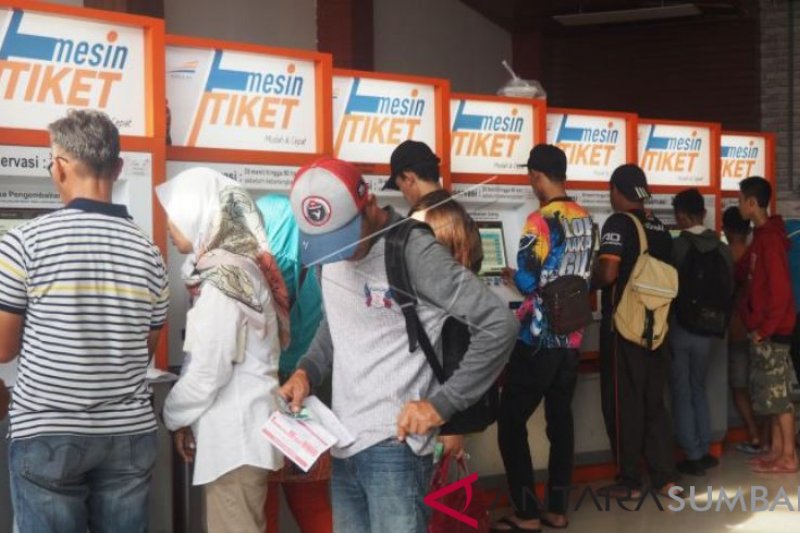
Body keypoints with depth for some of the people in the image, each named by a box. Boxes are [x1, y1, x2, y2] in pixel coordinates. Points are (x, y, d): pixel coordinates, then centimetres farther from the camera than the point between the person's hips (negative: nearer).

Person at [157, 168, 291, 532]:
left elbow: (207, 373, -17)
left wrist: (175, 417, -1)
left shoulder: (220, 281, -16)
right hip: (241, 427, 9)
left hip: (234, 433, -9)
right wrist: (189, 417, 13)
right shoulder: (245, 267, 11)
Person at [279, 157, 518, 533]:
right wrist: (307, 370, 3)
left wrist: (442, 403, -17)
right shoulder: (329, 252, 8)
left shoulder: (413, 251, -14)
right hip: (343, 445, 7)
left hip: (393, 445, -7)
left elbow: (499, 324, -16)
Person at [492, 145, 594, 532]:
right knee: (561, 419, 12)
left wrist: (511, 277, 4)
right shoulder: (586, 221, 7)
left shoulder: (542, 220, -16)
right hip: (571, 339, 7)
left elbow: (528, 282, -18)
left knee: (511, 422, 2)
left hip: (537, 340, -7)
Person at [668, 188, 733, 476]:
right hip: (709, 330, 5)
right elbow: (729, 292, 5)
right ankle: (705, 451, 17)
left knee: (682, 393, 5)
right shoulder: (723, 250, 2)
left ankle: (693, 456, 5)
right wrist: (719, 325, 17)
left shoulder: (676, 247, -12)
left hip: (680, 328, -4)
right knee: (699, 389, 18)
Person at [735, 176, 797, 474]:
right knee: (768, 391, 13)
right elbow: (744, 273, 18)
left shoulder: (771, 239, -18)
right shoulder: (762, 236, 13)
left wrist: (764, 328, -17)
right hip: (764, 330, 9)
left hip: (772, 331, -9)